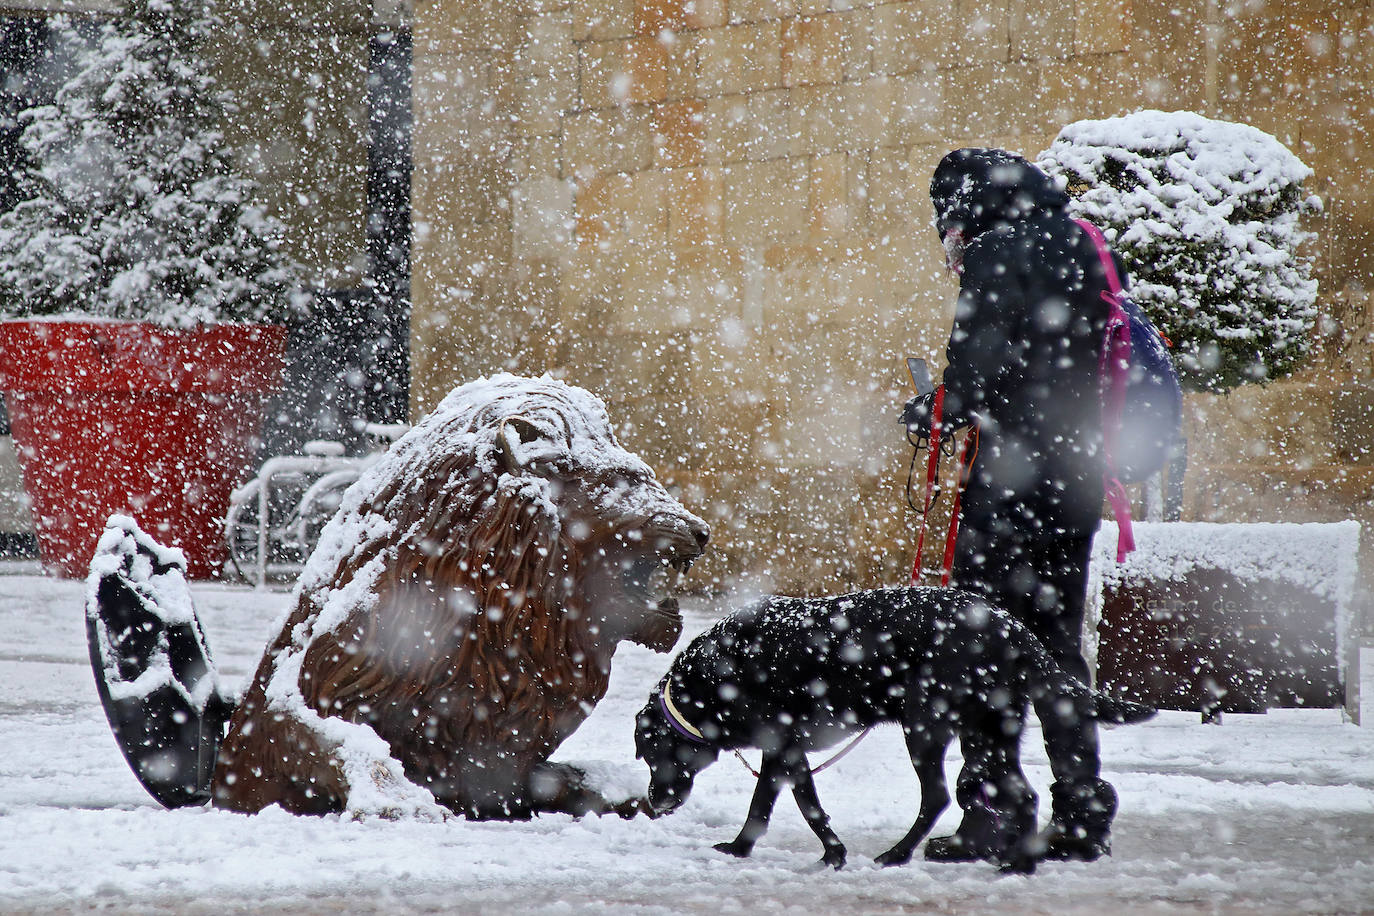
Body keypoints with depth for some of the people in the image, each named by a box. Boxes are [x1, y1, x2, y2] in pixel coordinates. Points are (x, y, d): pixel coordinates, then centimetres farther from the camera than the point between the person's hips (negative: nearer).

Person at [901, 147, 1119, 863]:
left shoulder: (995, 253, -9)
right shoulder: (1076, 248, 16)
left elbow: (980, 368, -17)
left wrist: (935, 412, 2)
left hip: (1012, 471, -8)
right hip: (1077, 473, 8)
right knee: (1057, 643, 13)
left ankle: (992, 815, -6)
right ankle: (1082, 815, 12)